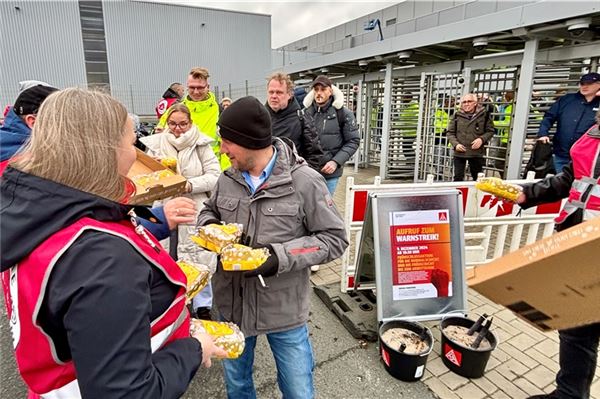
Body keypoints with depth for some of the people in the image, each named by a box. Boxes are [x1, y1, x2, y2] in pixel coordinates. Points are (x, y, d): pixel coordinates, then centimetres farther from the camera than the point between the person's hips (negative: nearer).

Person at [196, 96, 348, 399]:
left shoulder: (305, 182, -17)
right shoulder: (227, 179, -3)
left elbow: (335, 239, -13)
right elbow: (209, 209, 16)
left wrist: (281, 256, -25)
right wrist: (209, 226, -9)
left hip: (284, 309, -4)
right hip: (231, 303, 5)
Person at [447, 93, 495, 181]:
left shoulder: (484, 115, 0)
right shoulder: (457, 115, 2)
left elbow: (490, 131, 6)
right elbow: (450, 132, 5)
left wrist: (481, 139, -13)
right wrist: (455, 144, -11)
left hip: (477, 152, 0)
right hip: (459, 152, 0)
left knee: (478, 178, 10)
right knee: (458, 177, 4)